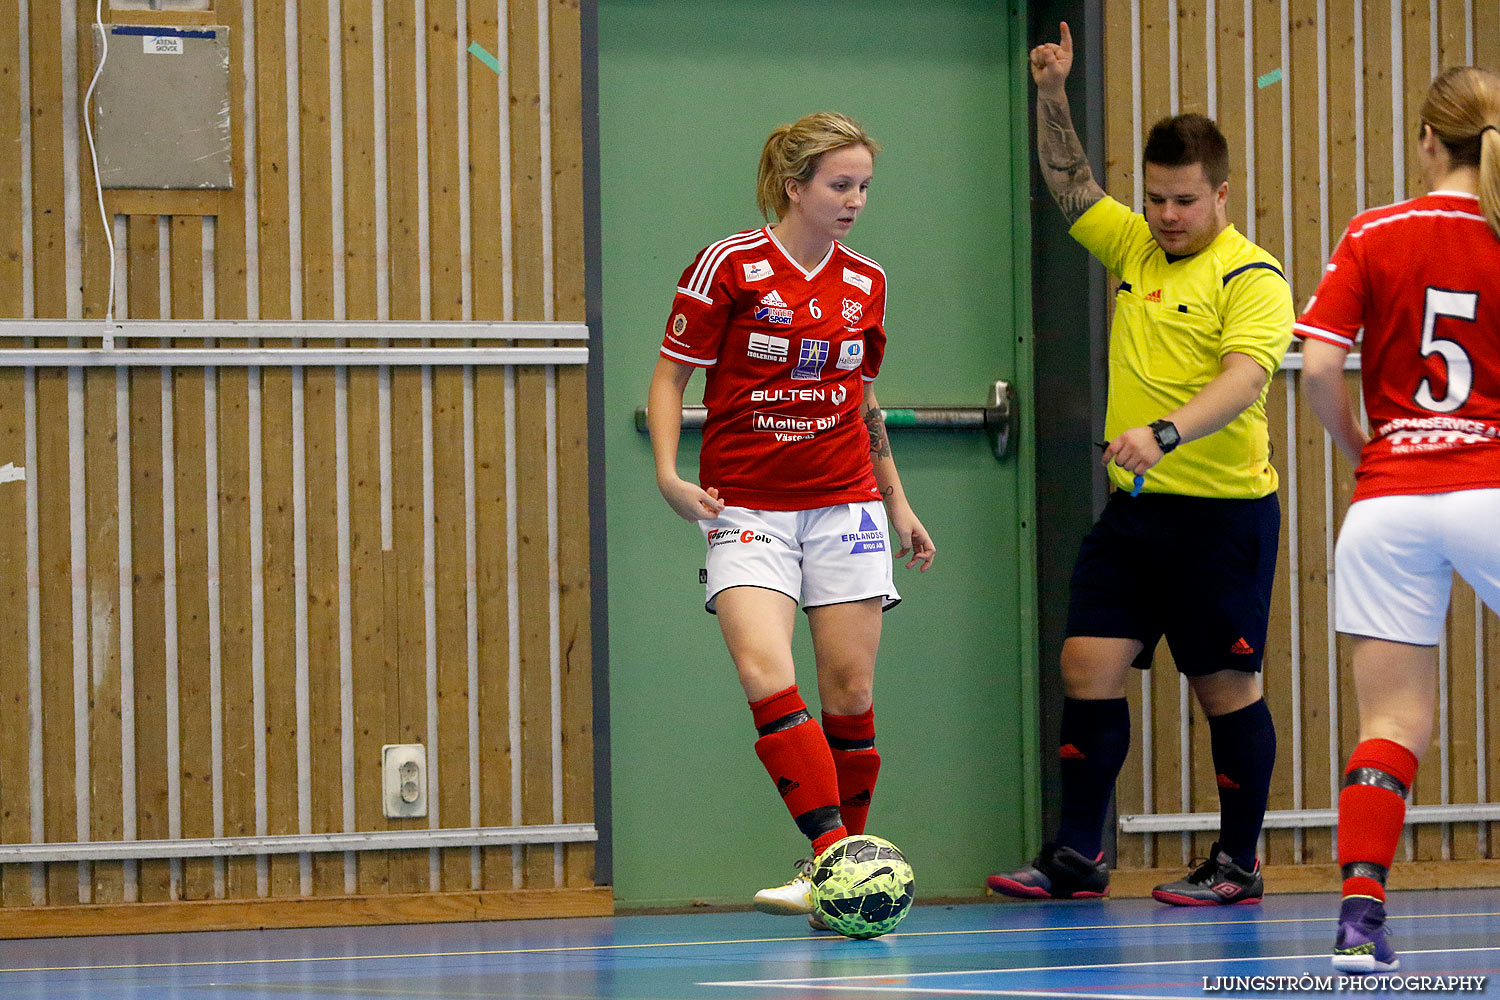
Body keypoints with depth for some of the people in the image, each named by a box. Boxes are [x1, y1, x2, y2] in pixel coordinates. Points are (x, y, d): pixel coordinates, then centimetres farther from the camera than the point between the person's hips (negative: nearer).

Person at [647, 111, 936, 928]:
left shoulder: (865, 284, 8)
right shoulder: (729, 266, -6)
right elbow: (670, 376, -2)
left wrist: (897, 502, 22)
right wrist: (669, 475, -14)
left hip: (844, 506, 4)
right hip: (747, 511, -4)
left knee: (850, 691, 1)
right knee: (765, 673, -21)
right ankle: (834, 859, -26)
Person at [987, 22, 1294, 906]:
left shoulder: (1252, 278, -12)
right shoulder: (1134, 247, 10)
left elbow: (1244, 377, -26)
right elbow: (1071, 183, 21)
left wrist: (1167, 433, -42)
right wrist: (1053, 94, 5)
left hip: (1224, 510, -7)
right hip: (1135, 505, 7)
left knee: (1227, 686, 1)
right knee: (1089, 666, -1)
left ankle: (1238, 865, 12)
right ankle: (1076, 858, 4)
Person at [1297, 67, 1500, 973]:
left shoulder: (1374, 237, 1)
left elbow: (1319, 365, -5)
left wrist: (1359, 446, 11)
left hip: (1388, 499, 2)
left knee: (1393, 721, 3)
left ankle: (1360, 915, -8)